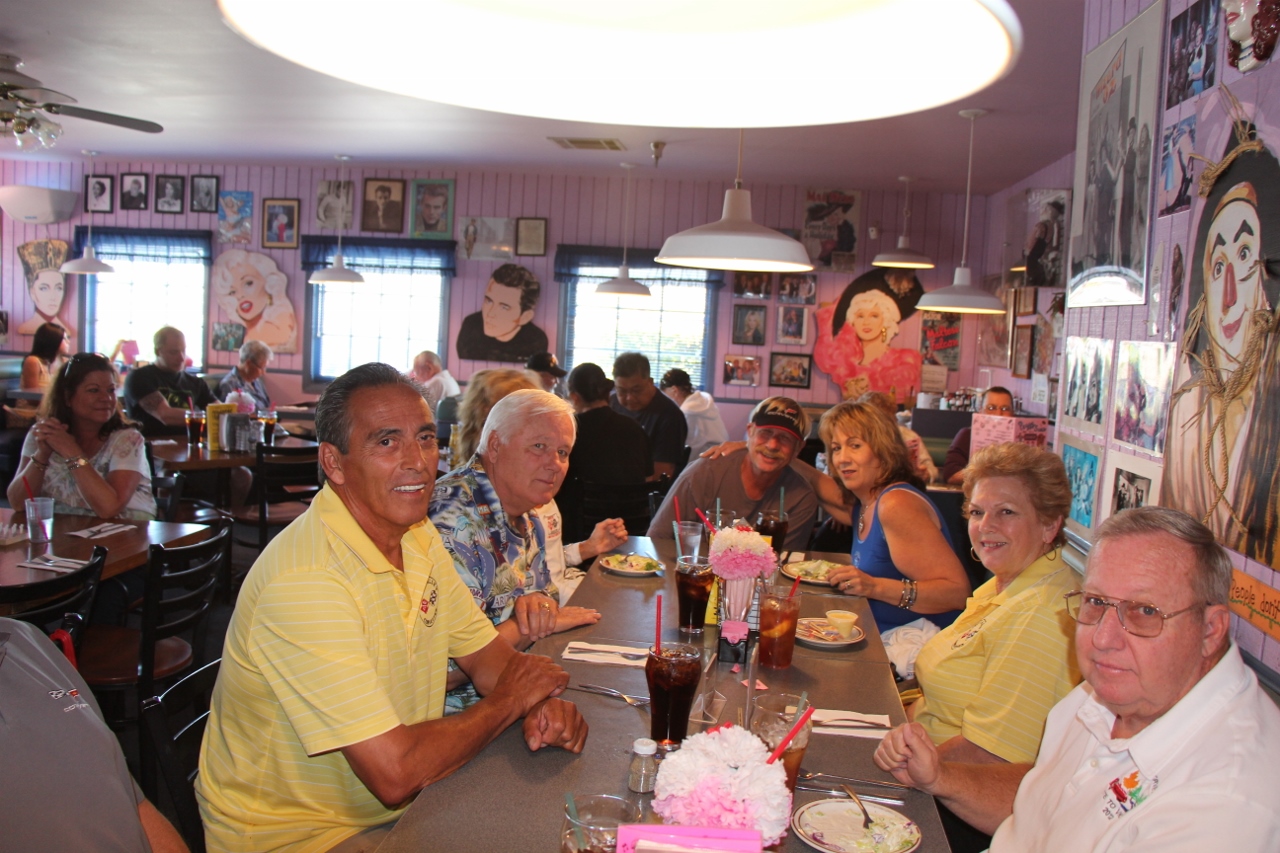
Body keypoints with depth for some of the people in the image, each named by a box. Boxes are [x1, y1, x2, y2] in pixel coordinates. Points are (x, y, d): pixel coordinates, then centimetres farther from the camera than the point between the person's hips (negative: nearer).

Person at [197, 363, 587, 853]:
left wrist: (542, 702, -12)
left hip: (399, 812, 8)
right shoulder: (304, 582, -27)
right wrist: (508, 702, -13)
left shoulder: (420, 537, 2)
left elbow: (484, 654, 9)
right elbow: (394, 774, -28)